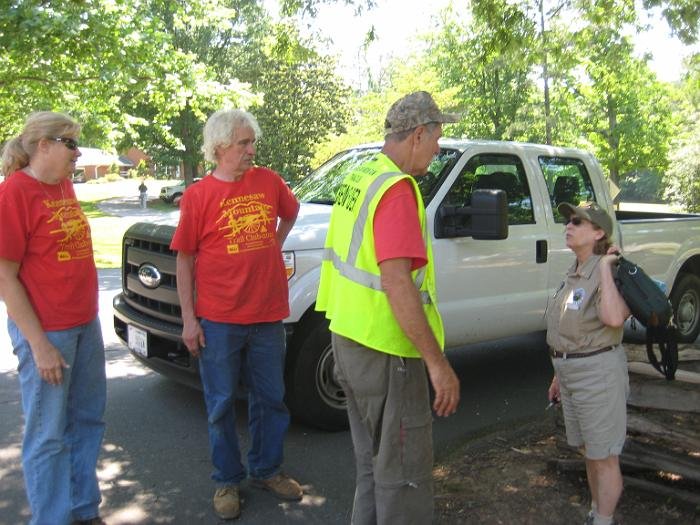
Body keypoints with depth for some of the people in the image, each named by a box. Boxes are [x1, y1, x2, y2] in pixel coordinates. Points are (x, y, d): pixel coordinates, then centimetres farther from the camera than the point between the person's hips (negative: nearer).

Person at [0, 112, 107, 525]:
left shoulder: (64, 185, 9)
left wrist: (89, 313, 12)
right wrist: (39, 344, -16)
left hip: (86, 324, 8)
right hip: (46, 331, -8)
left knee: (88, 421, 17)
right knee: (48, 435, 5)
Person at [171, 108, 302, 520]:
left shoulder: (269, 181, 2)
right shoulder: (199, 195, -7)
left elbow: (291, 211, 24)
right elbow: (185, 259, -4)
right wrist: (188, 318, -7)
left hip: (268, 315, 3)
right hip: (219, 320, -3)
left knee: (271, 398, 14)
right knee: (222, 404, 9)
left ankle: (267, 470, 33)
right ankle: (227, 480, 27)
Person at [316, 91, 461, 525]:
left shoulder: (358, 178, 11)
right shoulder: (397, 189, -19)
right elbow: (397, 284, -27)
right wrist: (438, 363, -24)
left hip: (350, 341, 10)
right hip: (385, 351, -10)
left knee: (372, 464, 23)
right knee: (405, 474, 5)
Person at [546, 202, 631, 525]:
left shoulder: (607, 273, -16)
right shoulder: (574, 273, 10)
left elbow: (613, 318, -36)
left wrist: (605, 267, -26)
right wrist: (560, 374, 21)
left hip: (598, 371, -9)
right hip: (572, 373, 9)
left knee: (604, 457, 4)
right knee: (590, 453, 21)